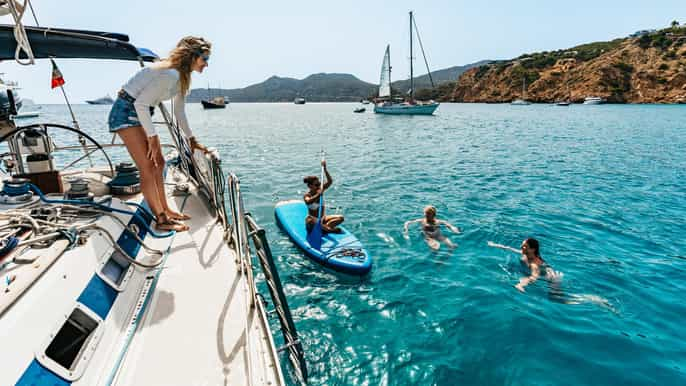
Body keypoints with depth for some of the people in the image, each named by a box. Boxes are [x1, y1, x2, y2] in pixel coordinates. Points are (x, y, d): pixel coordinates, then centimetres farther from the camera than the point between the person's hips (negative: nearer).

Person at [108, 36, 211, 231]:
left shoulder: (182, 76, 7)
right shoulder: (170, 74, -24)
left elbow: (179, 110, 14)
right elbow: (141, 104, -25)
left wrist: (192, 140, 15)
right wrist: (152, 137, -20)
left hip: (139, 113, 10)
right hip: (126, 112, -10)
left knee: (159, 163, 11)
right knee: (148, 167, -10)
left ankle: (165, 210, 21)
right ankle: (162, 220, -4)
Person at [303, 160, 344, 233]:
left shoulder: (321, 190, 0)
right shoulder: (307, 195, -14)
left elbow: (330, 181, -13)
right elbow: (308, 202, -38)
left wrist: (325, 169, -21)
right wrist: (318, 195, -49)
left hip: (322, 218, 6)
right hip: (313, 220, -5)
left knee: (340, 218, -13)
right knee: (310, 221, -42)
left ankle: (323, 228, -29)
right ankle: (329, 229, -38)